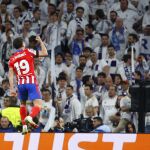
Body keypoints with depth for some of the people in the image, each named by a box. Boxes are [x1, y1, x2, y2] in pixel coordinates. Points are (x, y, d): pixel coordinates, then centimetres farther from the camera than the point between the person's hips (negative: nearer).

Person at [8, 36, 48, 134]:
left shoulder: (12, 59, 12)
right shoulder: (28, 52, 2)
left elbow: (11, 75, 4)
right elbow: (45, 53, 3)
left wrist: (12, 88, 4)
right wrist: (41, 41, 16)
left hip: (20, 84, 4)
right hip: (31, 82, -4)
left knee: (23, 104, 25)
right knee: (38, 104, -8)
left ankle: (24, 126, 21)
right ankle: (30, 117, -37)